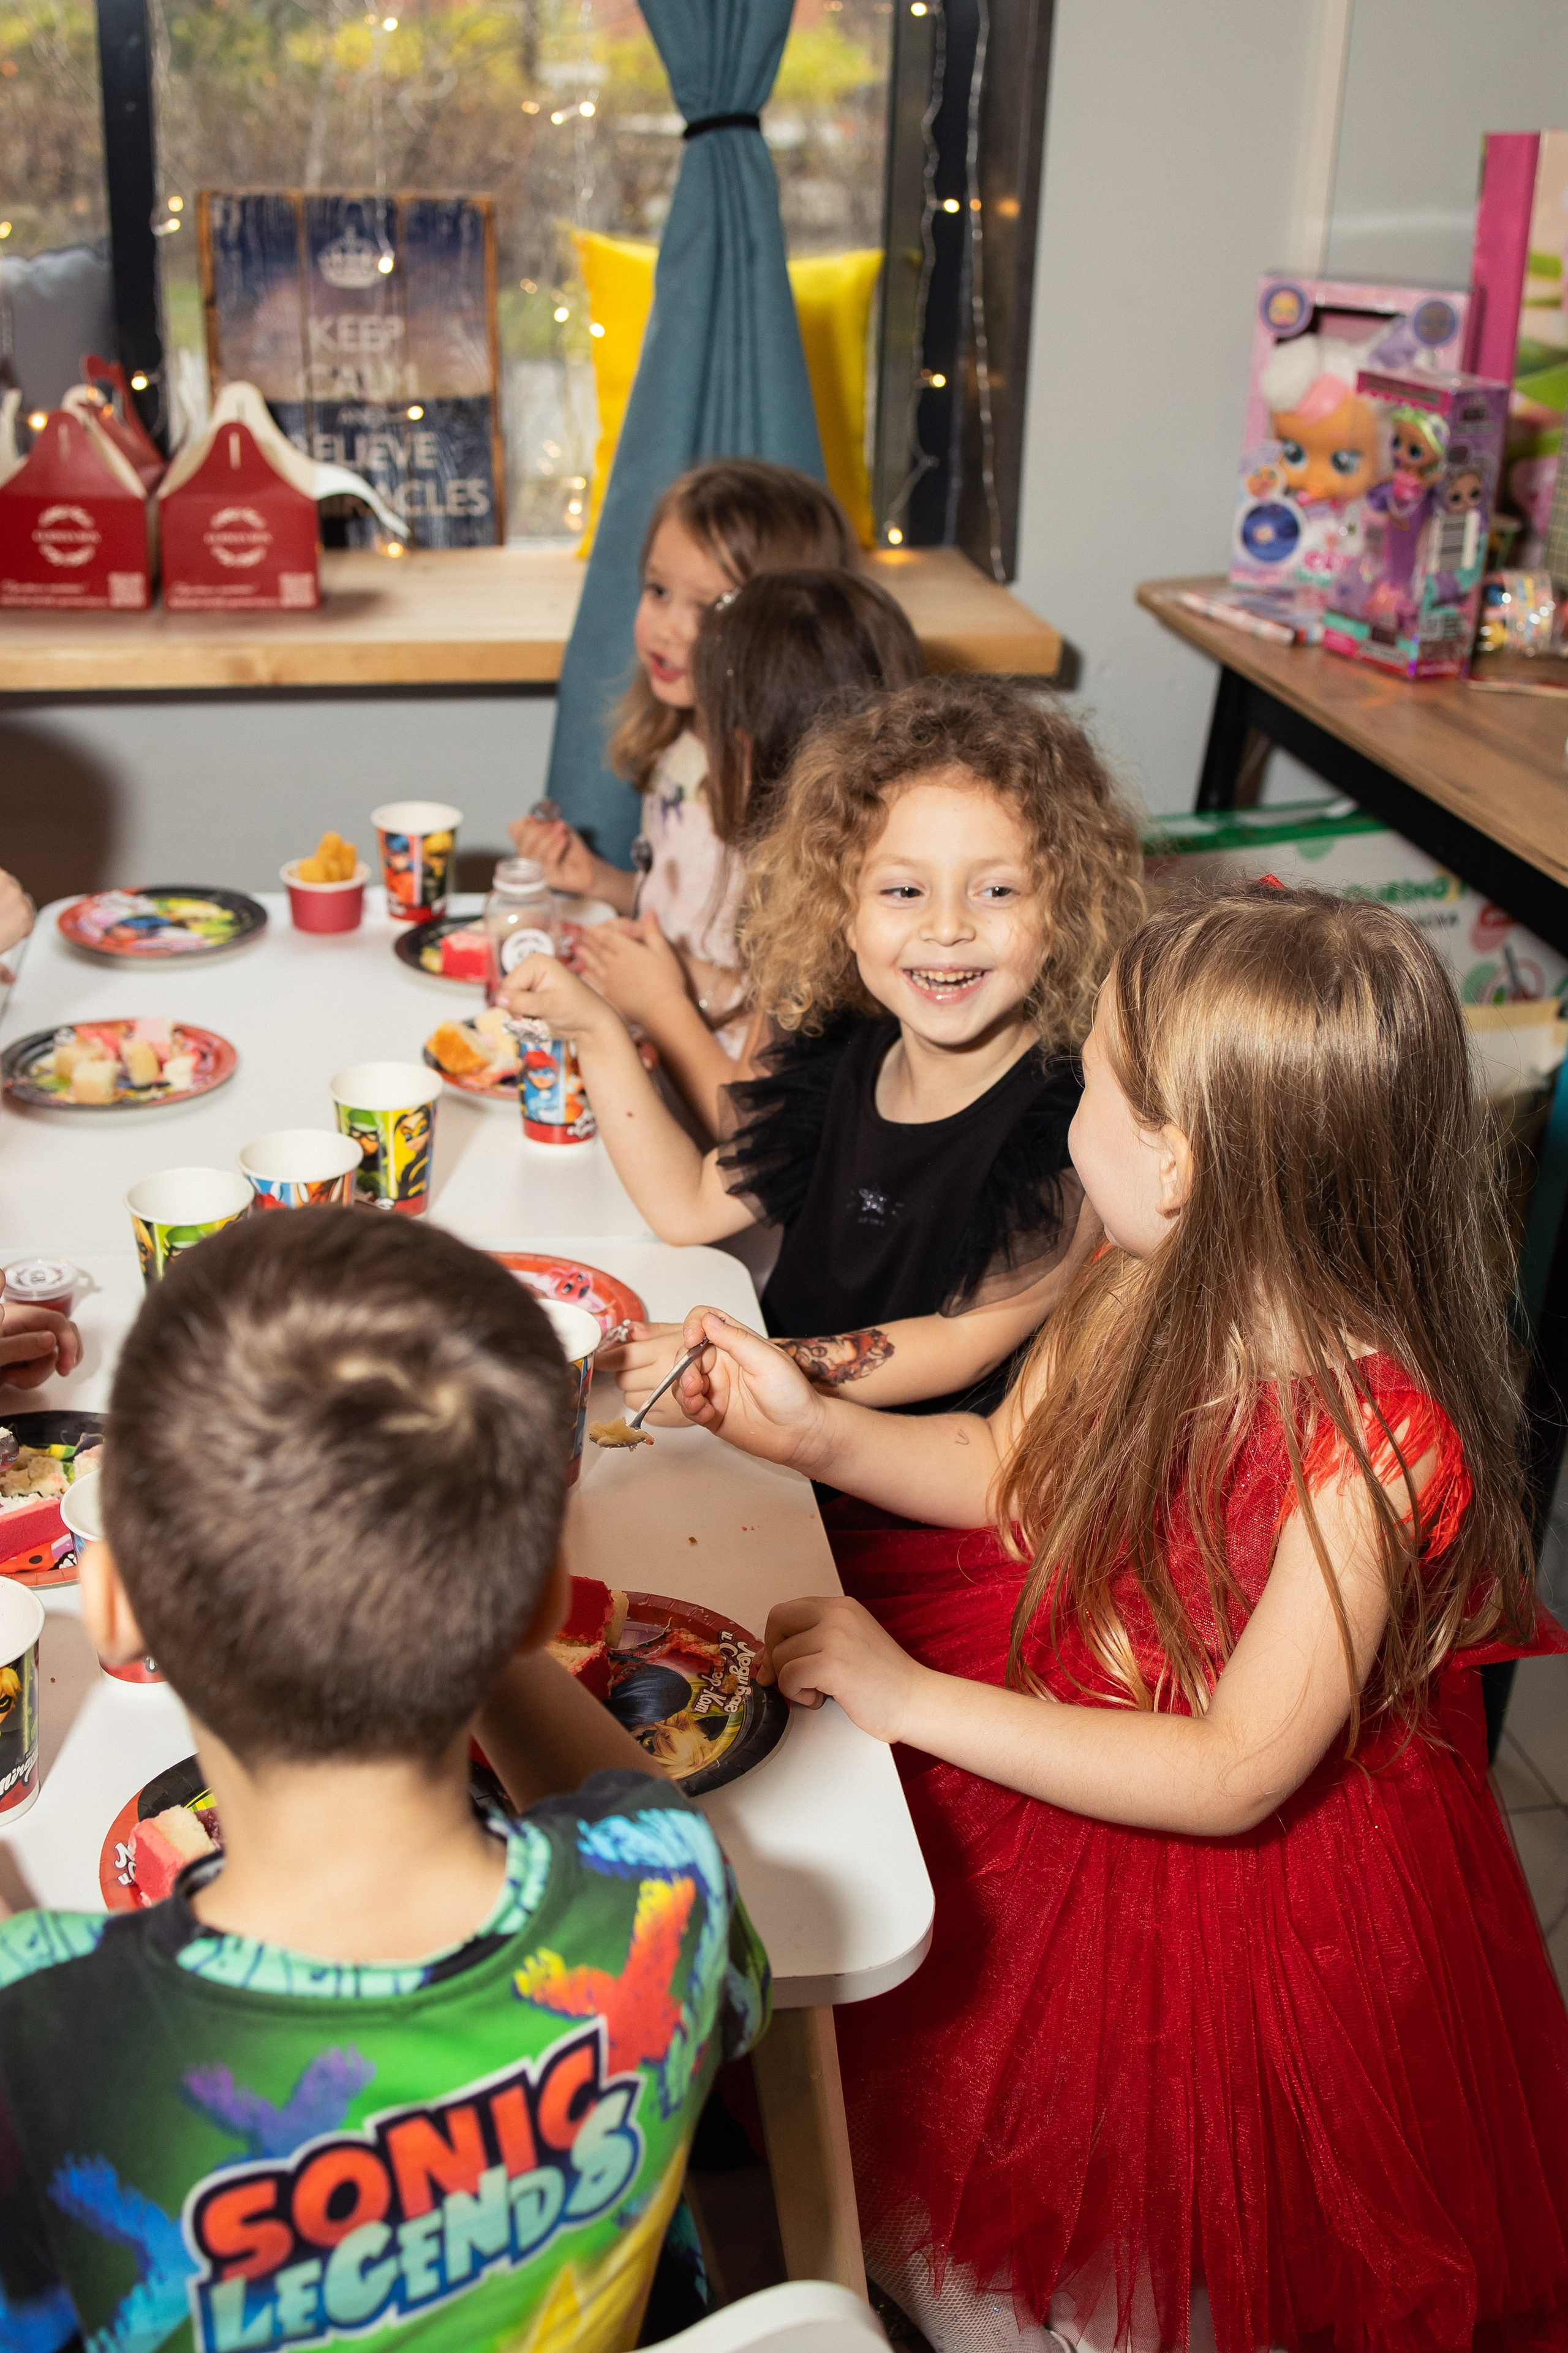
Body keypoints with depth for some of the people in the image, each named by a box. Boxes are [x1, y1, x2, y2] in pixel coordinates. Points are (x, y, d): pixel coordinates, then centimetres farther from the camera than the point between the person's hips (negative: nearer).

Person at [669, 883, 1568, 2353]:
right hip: (1059, 1678, 6)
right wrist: (813, 1433, -8)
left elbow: (1237, 1777, -28)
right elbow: (1011, 1474, 7)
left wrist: (911, 1697, -28)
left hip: (1239, 1873, -6)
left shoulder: (1376, 1439, -33)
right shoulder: (1151, 1290, -12)